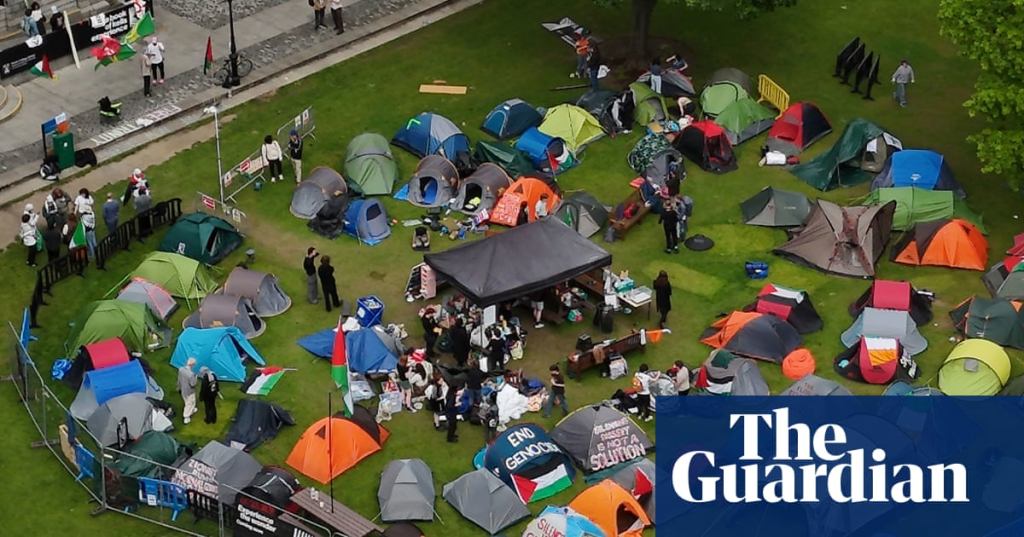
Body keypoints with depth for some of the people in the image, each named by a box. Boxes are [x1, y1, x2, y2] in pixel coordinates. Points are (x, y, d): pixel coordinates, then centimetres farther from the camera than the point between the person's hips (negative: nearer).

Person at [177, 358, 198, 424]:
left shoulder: (180, 369, -17)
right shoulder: (191, 374, -38)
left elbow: (179, 379, -1)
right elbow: (193, 384, -28)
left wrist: (179, 387, 16)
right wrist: (194, 378, -10)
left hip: (183, 389, 6)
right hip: (189, 391, -6)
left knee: (187, 402, 32)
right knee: (189, 404, 18)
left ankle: (192, 411, 58)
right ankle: (186, 418, 32)